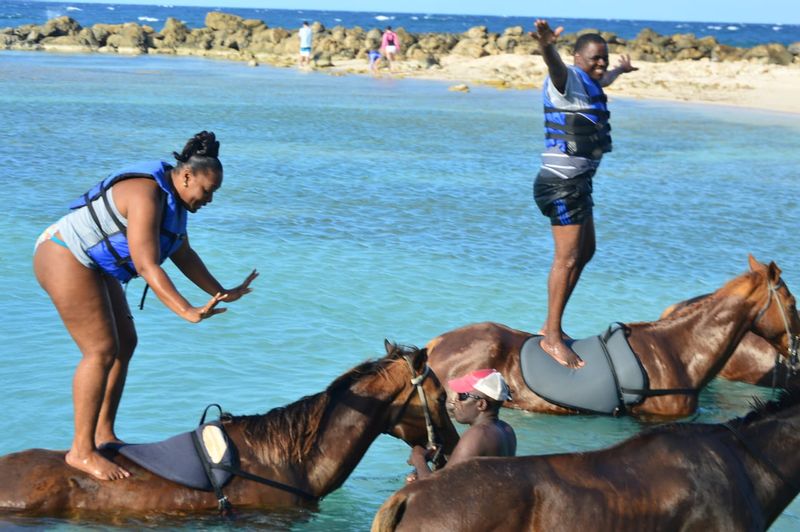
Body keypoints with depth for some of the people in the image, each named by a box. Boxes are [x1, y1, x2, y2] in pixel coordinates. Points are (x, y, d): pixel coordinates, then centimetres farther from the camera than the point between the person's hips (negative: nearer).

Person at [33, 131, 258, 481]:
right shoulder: (146, 195, -26)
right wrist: (189, 312, -37)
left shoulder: (174, 199, 6)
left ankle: (103, 434, 18)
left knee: (125, 343, 10)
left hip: (94, 267, 11)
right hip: (65, 259, -11)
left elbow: (183, 255, 19)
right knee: (101, 351, -14)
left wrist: (221, 292, 20)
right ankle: (81, 451, -9)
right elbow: (147, 266, -32)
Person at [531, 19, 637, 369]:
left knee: (585, 251, 17)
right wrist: (547, 48, -59)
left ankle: (551, 325, 24)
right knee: (567, 258, -11)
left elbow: (604, 79, 42)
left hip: (578, 183, 11)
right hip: (562, 183, -11)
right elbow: (556, 66, -36)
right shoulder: (568, 81, -11)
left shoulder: (589, 84, 17)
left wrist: (621, 70, 64)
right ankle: (552, 337, -7)